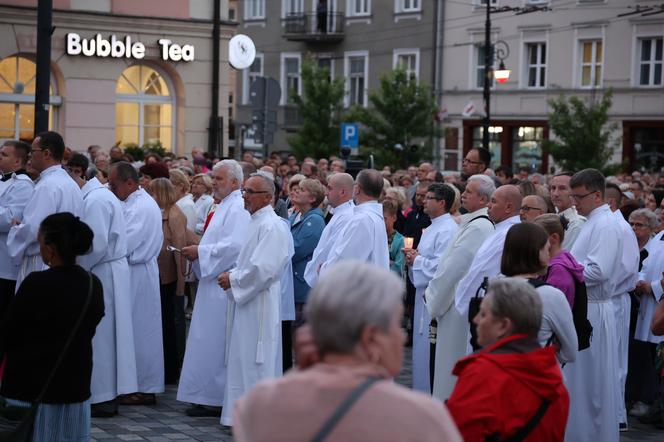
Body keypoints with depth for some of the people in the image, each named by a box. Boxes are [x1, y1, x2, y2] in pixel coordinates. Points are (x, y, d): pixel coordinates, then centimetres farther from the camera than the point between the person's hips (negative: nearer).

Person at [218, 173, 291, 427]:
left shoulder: (270, 226, -17)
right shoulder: (256, 223, 14)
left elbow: (263, 269, -24)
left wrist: (233, 279, -13)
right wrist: (232, 275, 7)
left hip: (259, 305, -10)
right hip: (246, 303, 10)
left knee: (254, 361, -4)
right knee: (243, 359, 13)